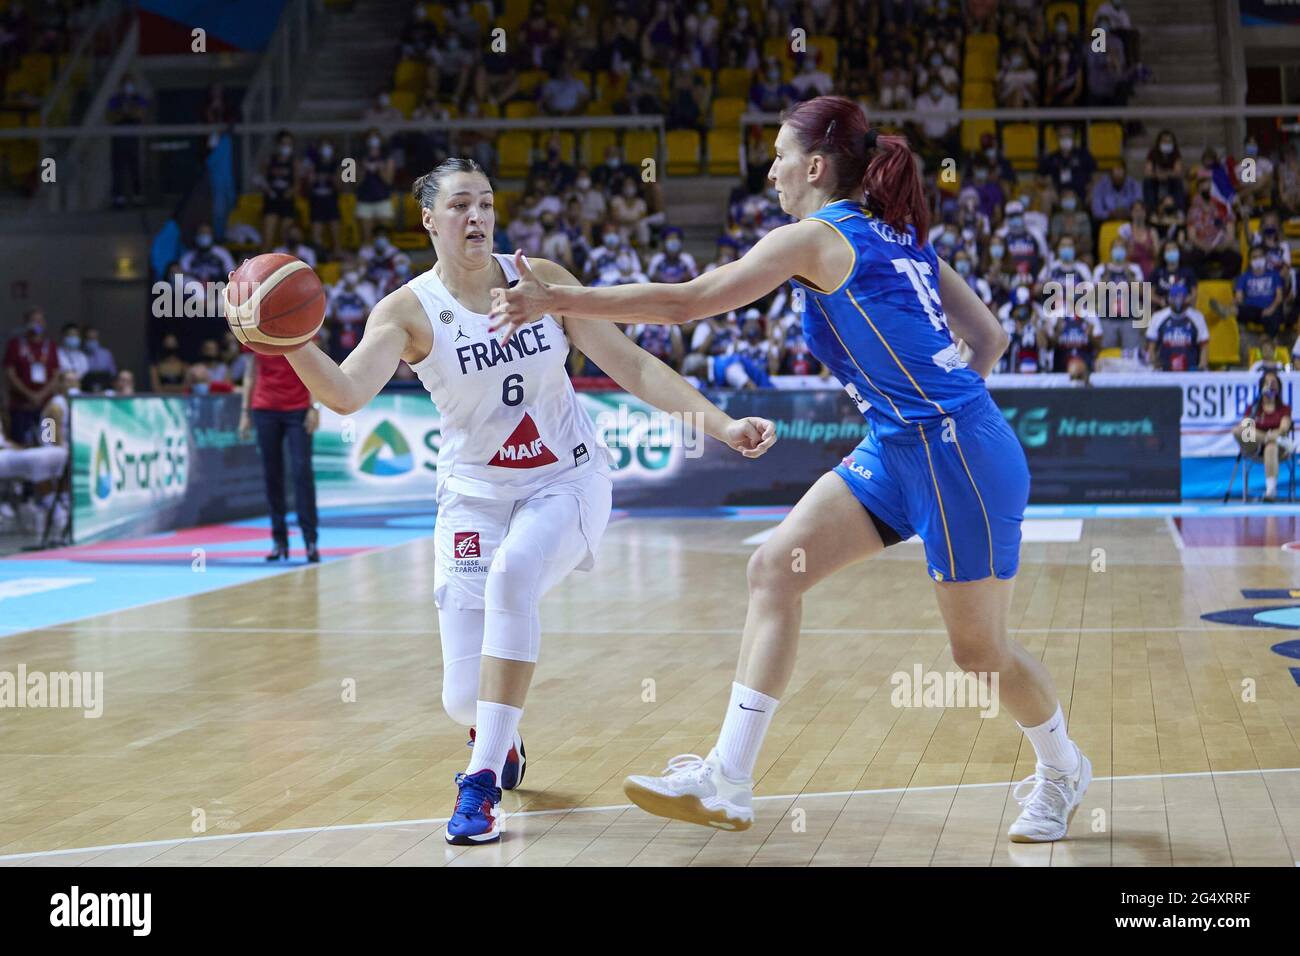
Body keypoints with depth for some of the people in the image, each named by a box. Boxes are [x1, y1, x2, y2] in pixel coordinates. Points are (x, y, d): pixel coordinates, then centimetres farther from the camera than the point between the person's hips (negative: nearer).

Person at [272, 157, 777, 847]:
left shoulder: (542, 280, -6)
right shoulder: (409, 310, -11)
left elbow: (631, 365, -4)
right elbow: (346, 394, -28)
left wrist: (723, 425, -12)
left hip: (567, 480, 0)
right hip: (475, 494, 0)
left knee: (512, 576, -34)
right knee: (463, 700, -4)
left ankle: (483, 781, -24)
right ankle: (500, 741, 38)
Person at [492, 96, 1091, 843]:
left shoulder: (813, 239, -11)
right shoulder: (899, 237, 14)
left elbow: (684, 304, -13)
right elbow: (989, 337, 14)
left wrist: (557, 300, -9)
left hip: (959, 457, -10)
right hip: (899, 451, 10)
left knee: (981, 649, 4)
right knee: (776, 567, 1)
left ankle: (1062, 769, 32)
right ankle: (728, 782, 0)